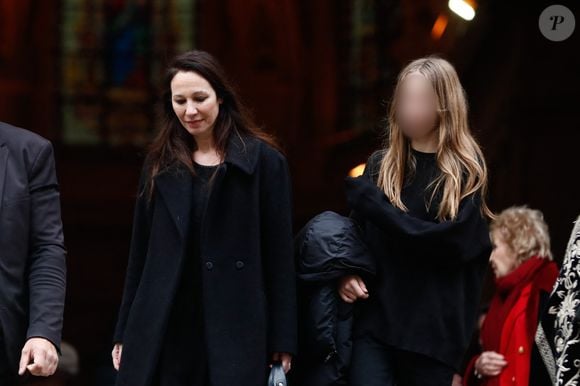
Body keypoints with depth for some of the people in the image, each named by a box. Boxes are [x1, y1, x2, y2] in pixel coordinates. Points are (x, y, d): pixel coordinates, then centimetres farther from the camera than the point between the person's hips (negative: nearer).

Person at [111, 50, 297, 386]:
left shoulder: (264, 161, 0)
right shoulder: (161, 163, 11)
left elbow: (280, 256, -1)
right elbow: (140, 252, 13)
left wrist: (283, 340, -4)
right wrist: (125, 332, 10)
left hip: (235, 329, -3)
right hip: (163, 330, 3)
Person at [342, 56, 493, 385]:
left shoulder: (467, 170, 1)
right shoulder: (380, 164, 11)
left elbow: (453, 241, -12)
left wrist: (374, 205, -13)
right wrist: (347, 270, -7)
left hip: (437, 327, -2)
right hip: (377, 317, 2)